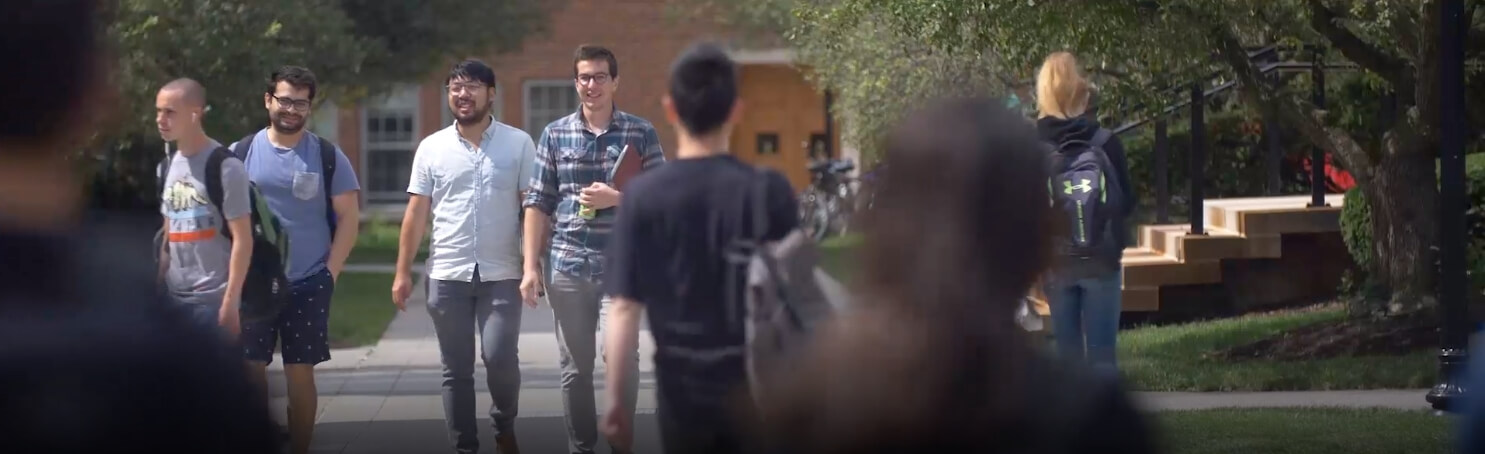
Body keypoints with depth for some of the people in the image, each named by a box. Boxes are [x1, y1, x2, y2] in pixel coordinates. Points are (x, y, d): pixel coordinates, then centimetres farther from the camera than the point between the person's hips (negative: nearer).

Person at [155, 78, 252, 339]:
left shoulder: (225, 167, -10)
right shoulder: (167, 167, 13)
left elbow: (242, 239, -12)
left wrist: (230, 301, -16)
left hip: (214, 298, -7)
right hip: (175, 298, 7)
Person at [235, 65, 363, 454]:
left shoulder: (327, 156, 2)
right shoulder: (241, 153, 3)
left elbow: (348, 218, 2)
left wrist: (330, 273, -4)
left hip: (308, 285, -1)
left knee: (300, 372, 2)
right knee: (251, 368, 1)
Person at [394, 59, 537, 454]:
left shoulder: (518, 144, 1)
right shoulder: (432, 148, 6)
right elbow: (416, 213, 7)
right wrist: (403, 272, 2)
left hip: (501, 276, -2)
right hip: (447, 276, 2)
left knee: (500, 358, -11)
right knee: (456, 371, 5)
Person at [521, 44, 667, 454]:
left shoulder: (641, 133, 4)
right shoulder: (555, 134, 8)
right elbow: (538, 203, 7)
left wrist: (616, 199, -13)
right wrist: (531, 266, 1)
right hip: (567, 266, 2)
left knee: (621, 356, -14)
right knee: (575, 367, 8)